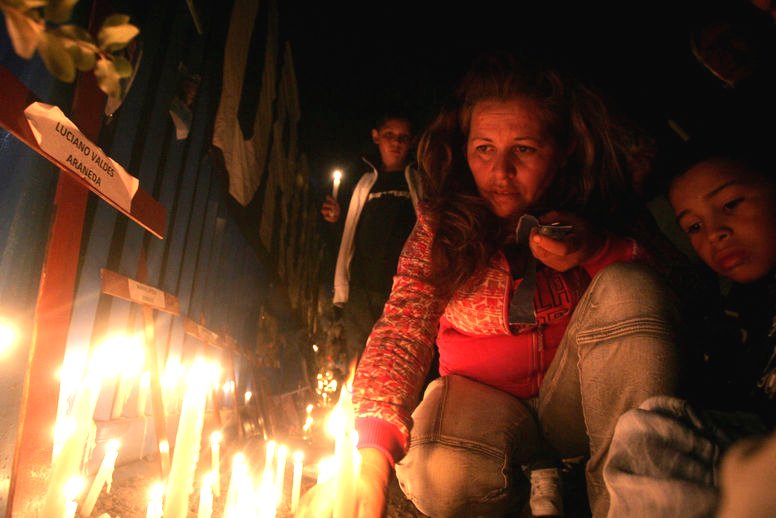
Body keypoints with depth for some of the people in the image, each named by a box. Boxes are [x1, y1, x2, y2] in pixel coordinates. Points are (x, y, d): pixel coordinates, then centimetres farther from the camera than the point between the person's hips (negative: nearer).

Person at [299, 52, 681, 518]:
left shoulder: (592, 212, -7)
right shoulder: (442, 227, -12)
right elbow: (402, 329, -24)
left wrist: (597, 249, -32)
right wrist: (369, 458, -40)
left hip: (573, 398, 1)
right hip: (483, 396, 0)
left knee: (626, 289, -24)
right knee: (440, 476, -33)